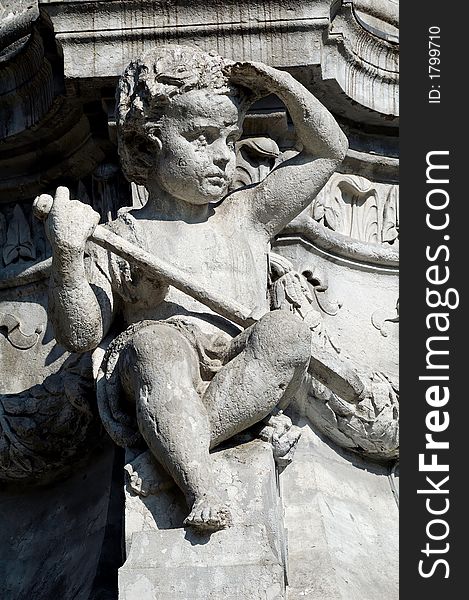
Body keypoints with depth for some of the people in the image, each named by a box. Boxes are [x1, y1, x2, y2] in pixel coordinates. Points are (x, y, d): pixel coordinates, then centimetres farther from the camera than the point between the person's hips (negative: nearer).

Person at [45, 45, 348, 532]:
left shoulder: (247, 216, 22)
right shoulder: (121, 238, 12)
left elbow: (329, 149, 27)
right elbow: (80, 335, 4)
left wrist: (281, 84, 15)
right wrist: (67, 255, -11)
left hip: (248, 384, 3)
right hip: (163, 393, -2)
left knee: (286, 331, -26)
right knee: (153, 342, -33)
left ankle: (178, 447, -28)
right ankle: (201, 490, -44)